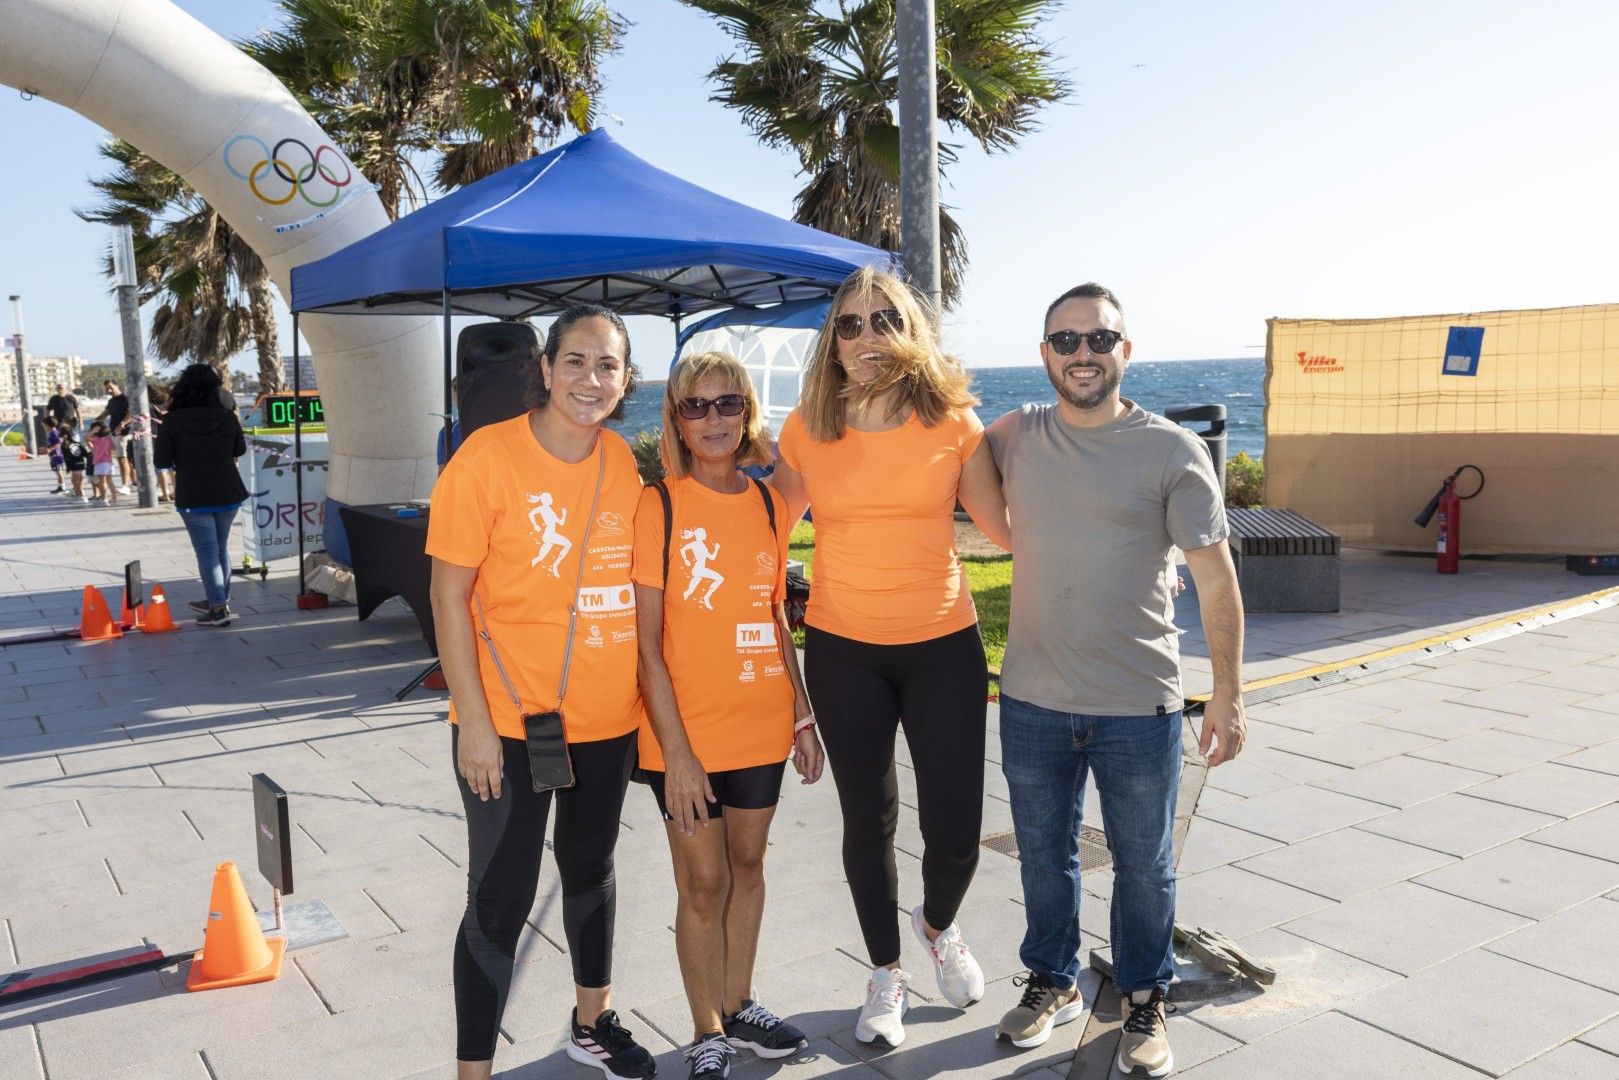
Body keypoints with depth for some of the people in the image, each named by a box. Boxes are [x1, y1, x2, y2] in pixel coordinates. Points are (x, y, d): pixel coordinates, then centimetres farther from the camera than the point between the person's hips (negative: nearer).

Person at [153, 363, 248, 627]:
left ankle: (219, 608, -2)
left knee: (207, 552, 1)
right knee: (221, 548, 17)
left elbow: (161, 461, -7)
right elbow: (240, 450, 13)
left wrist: (184, 457, 11)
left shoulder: (172, 421, -9)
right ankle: (218, 599, 28)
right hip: (228, 494, 3)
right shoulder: (227, 417, -2)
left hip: (194, 497, -3)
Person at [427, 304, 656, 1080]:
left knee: (591, 867, 22)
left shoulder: (623, 463, 1)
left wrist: (643, 696, 7)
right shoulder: (487, 456, -14)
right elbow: (448, 595, -13)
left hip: (608, 717, 5)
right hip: (509, 722, -5)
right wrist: (474, 721, -16)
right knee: (501, 898, 3)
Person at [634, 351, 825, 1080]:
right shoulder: (659, 506, -10)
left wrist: (803, 715, 9)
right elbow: (646, 641, -11)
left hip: (761, 724, 5)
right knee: (703, 881, 7)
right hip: (686, 732, -4)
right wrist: (675, 750, -14)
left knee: (747, 863, 17)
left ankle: (738, 1010, 36)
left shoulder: (769, 502, 4)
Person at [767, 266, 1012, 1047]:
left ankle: (938, 926, 39)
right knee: (867, 819, 13)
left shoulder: (953, 422, -5)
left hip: (943, 645, -1)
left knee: (955, 827, 2)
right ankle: (885, 976, 35)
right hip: (842, 650, 1)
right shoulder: (807, 429, -2)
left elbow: (1005, 526, 0)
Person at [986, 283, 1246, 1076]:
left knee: (1143, 865, 13)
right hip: (1031, 700, 3)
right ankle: (1052, 981, 41)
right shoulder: (1015, 436, 2)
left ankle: (1143, 1002, 35)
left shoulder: (1172, 451, -7)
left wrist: (1228, 696, -7)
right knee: (1043, 854, 18)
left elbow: (1215, 579, -6)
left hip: (1138, 707, -2)